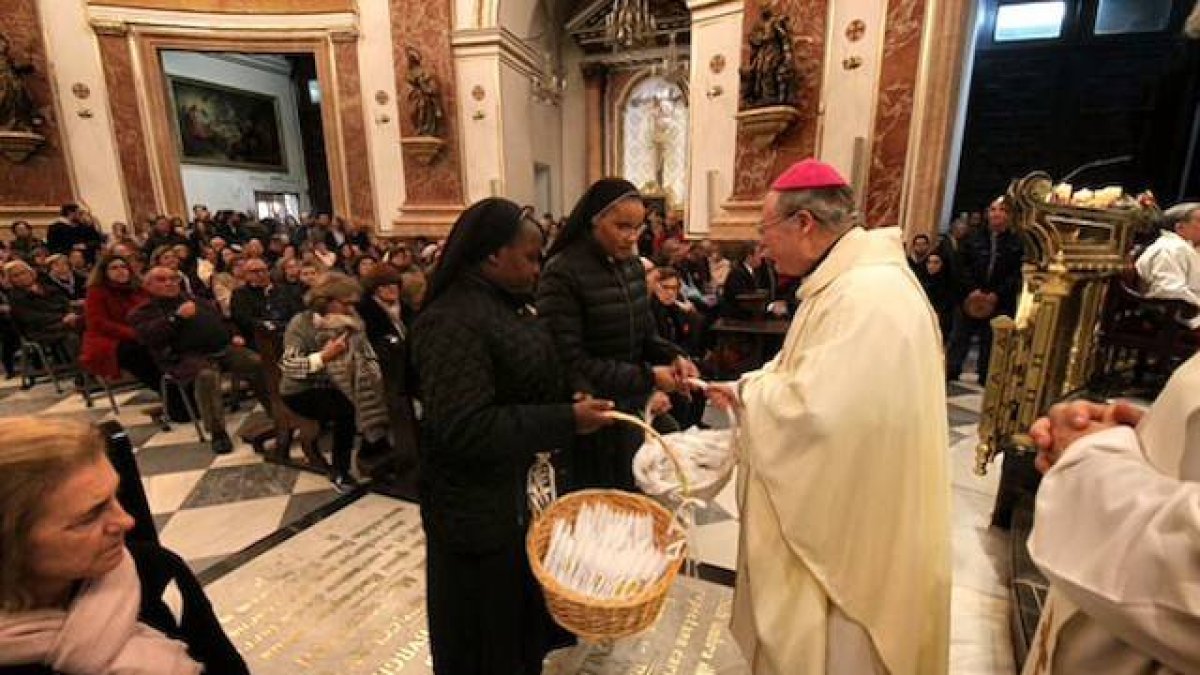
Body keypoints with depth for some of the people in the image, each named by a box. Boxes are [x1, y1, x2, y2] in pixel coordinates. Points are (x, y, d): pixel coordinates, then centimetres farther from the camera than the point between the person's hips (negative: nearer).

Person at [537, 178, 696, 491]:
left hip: (633, 407, 7)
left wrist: (674, 356, -8)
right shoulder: (563, 273, -18)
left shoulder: (633, 266, 5)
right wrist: (646, 377, -20)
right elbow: (571, 360, -20)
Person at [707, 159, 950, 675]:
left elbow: (816, 408, -32)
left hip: (849, 519, -9)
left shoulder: (868, 295, -28)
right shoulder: (844, 280, 6)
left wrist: (747, 392, -15)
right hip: (834, 504, 10)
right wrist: (747, 388, 2)